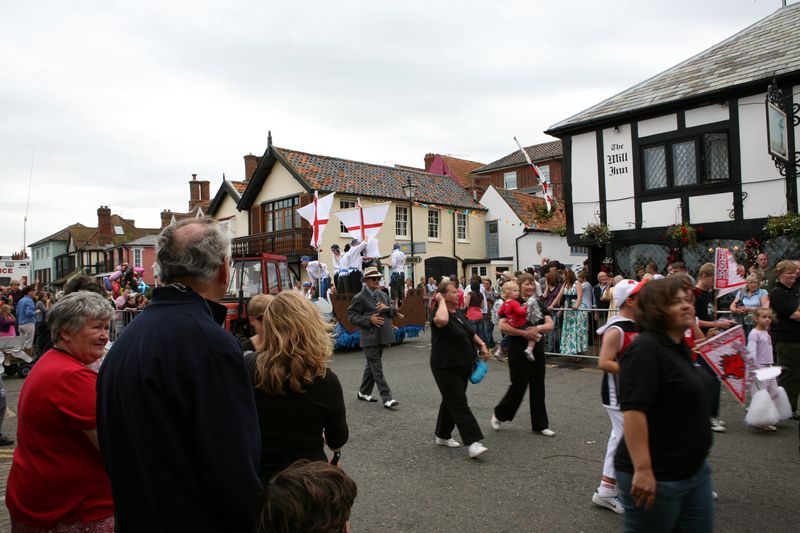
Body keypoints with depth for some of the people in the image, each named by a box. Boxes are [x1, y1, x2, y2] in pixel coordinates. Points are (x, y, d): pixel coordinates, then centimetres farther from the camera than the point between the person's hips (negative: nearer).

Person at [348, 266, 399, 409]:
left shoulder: (383, 295, 13)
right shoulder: (360, 298, -7)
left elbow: (394, 311, 15)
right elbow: (352, 316, -10)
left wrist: (387, 308, -7)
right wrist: (369, 319, -20)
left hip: (382, 336, 7)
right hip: (370, 337, -7)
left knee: (372, 365, 17)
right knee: (377, 368, -7)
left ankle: (363, 393, 31)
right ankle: (387, 398, -7)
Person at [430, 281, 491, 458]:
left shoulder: (460, 313, 10)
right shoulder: (439, 313, -16)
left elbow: (471, 332, 22)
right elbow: (442, 320, -42)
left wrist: (482, 345, 6)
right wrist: (441, 301, -26)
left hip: (463, 366, 9)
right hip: (446, 368, -8)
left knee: (451, 401, 17)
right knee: (459, 405, -8)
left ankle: (443, 435, 30)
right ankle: (472, 443, -8)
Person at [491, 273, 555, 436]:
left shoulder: (538, 304, 9)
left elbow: (550, 324, 2)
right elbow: (502, 326, -17)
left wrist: (537, 329, -18)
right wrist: (524, 333, -22)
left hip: (537, 350, 6)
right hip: (519, 352, -6)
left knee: (538, 387, 9)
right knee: (518, 386, -1)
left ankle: (540, 425, 20)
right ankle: (499, 414, 22)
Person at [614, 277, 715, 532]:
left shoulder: (680, 346, 9)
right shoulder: (645, 349, -20)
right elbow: (633, 411, -27)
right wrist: (643, 471, -30)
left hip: (695, 470, 9)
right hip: (657, 477, -9)